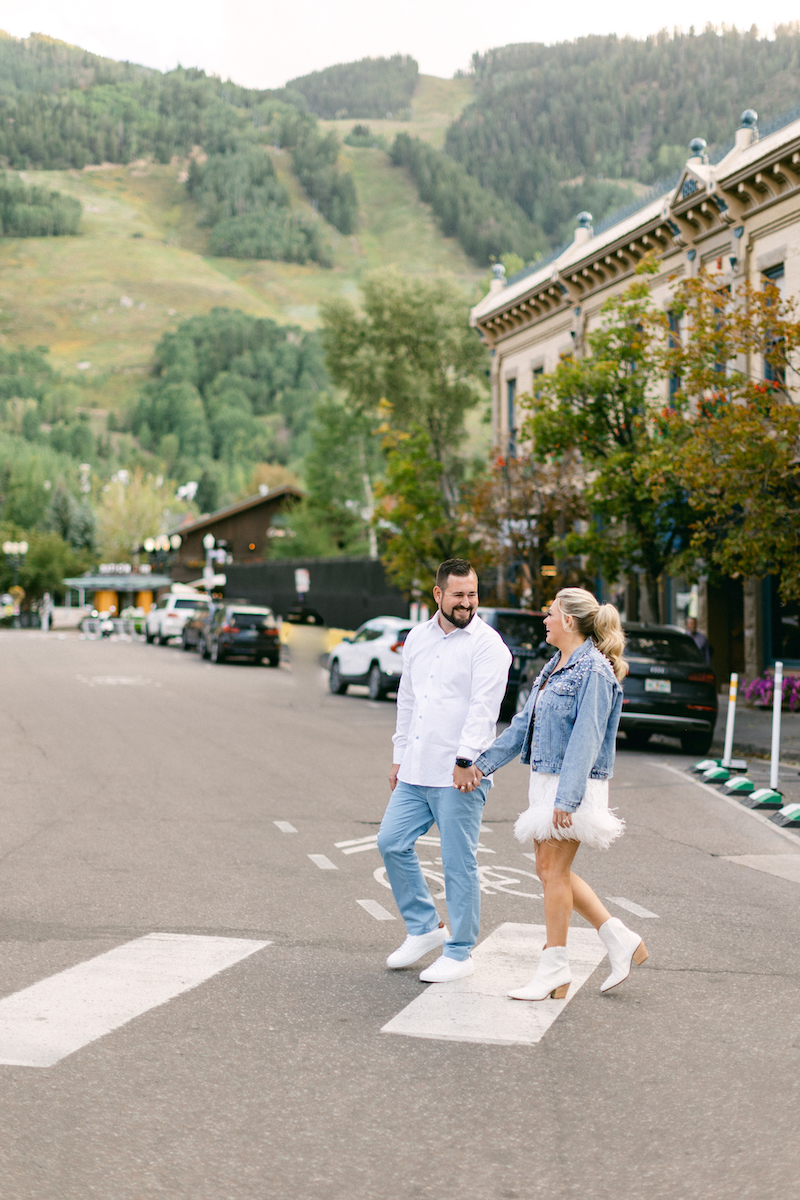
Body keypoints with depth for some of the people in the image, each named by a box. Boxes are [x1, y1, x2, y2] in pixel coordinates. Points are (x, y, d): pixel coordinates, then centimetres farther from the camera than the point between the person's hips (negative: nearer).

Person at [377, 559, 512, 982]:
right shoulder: (418, 637, 13)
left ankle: (459, 954, 12)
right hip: (415, 772, 7)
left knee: (458, 863, -1)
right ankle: (424, 928, 25)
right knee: (392, 842, 8)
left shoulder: (487, 644, -8)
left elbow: (483, 708, -17)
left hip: (459, 775, -7)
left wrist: (465, 760, -25)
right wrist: (400, 755, 19)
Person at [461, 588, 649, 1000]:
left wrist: (566, 798, -24)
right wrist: (484, 762, 15)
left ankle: (553, 970, 8)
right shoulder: (555, 666, 14)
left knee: (553, 871, -3)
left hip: (574, 784, -10)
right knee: (551, 871, 11)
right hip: (546, 780, 10)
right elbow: (524, 723, 18)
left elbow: (586, 739, -20)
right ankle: (621, 942, 19)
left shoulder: (594, 671, -15)